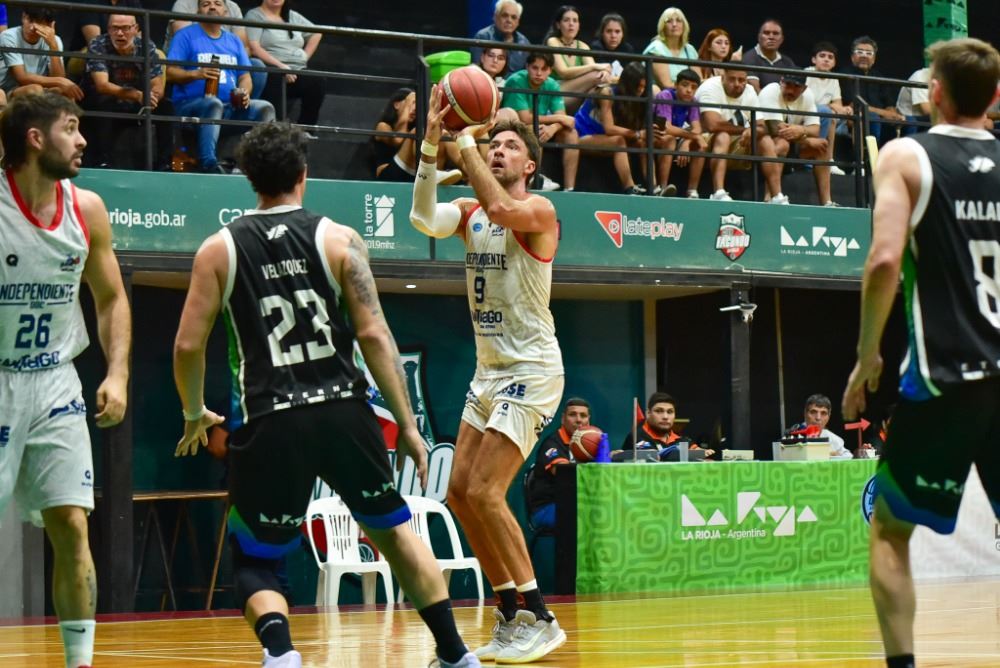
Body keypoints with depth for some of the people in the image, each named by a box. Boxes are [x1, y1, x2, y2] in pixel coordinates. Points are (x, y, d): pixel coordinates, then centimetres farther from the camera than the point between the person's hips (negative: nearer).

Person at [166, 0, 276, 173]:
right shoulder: (186, 35, 4)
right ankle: (208, 163, -44)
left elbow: (245, 76, 16)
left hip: (230, 106, 5)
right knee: (214, 103, -38)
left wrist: (245, 92, -7)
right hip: (191, 104, -5)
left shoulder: (233, 41, 20)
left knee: (265, 108, -18)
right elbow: (171, 72, -5)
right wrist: (196, 73, -23)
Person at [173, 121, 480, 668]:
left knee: (254, 562, 12)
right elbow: (374, 336, -3)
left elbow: (188, 346, 3)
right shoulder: (338, 238, 3)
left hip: (269, 423, -1)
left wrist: (194, 415, 21)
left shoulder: (218, 249, 5)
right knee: (393, 529, 24)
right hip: (342, 412, 1)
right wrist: (407, 425, 2)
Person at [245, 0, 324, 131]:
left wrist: (304, 58, 14)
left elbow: (316, 33, 31)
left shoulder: (293, 16, 21)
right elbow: (254, 48, -10)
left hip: (297, 72, 5)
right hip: (271, 71, -5)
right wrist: (280, 66, -19)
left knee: (317, 83, -25)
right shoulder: (255, 15, 4)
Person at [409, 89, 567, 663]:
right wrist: (432, 143, -17)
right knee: (460, 492, 7)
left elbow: (501, 208, -32)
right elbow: (424, 219, -10)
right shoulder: (470, 212, 10)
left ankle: (540, 618, -7)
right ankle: (511, 616, 15)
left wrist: (467, 144, -23)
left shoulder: (537, 211, -10)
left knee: (484, 492, -15)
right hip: (490, 372, 9)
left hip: (531, 372, -8)